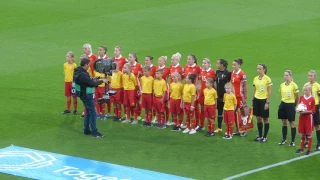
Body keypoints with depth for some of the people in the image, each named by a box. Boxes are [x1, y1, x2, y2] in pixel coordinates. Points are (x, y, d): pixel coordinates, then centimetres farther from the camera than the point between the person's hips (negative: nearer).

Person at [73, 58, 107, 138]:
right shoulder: (83, 75, -26)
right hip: (87, 96, -10)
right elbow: (92, 84, -22)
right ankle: (94, 132, -3)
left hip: (84, 95, 10)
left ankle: (86, 130, 25)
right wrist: (102, 81, -10)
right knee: (93, 113, -5)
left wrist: (94, 80, 2)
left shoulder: (79, 72, 5)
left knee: (89, 112, 19)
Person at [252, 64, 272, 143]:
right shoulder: (255, 78, 6)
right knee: (258, 118, 9)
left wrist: (267, 102, -12)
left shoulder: (267, 79, -10)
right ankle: (260, 135, 19)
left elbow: (269, 92, -9)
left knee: (265, 119, 4)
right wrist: (253, 100, 11)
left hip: (263, 100, -5)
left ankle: (265, 137, 12)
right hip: (256, 100, 5)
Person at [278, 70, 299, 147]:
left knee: (292, 123, 1)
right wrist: (284, 100, 14)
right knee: (284, 122, 12)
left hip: (291, 105, -5)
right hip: (283, 104, 5)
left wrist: (294, 105, 7)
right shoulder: (282, 85, 4)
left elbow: (297, 97, -2)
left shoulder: (294, 85, -11)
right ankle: (284, 139, 22)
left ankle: (293, 141, 6)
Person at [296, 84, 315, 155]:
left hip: (308, 118, -5)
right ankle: (301, 148, 22)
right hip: (302, 117, 5)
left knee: (309, 134, 2)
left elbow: (313, 111, -10)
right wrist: (299, 110, -9)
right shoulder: (301, 98, 5)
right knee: (302, 134, 13)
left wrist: (306, 112, -23)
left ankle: (309, 150, 9)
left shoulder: (312, 99, -10)